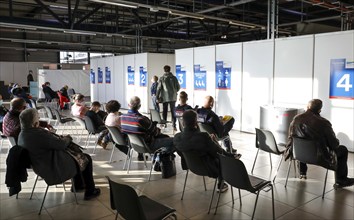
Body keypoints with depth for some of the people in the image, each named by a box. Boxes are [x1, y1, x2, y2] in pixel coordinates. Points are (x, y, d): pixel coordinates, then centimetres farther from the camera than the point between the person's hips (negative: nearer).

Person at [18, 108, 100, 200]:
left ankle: (78, 185, 40)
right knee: (86, 159, 6)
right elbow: (61, 144, -23)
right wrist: (68, 138, -2)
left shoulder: (22, 134, -2)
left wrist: (61, 137, 1)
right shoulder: (39, 134, -33)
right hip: (56, 171, -10)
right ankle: (90, 192, 18)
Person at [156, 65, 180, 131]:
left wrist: (157, 97, 3)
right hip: (173, 97, 1)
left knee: (164, 111, 8)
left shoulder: (162, 78, -4)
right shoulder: (174, 77, 2)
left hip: (165, 97, -1)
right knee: (173, 112, 7)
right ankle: (174, 126, 4)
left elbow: (159, 88, -5)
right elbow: (178, 87, 5)